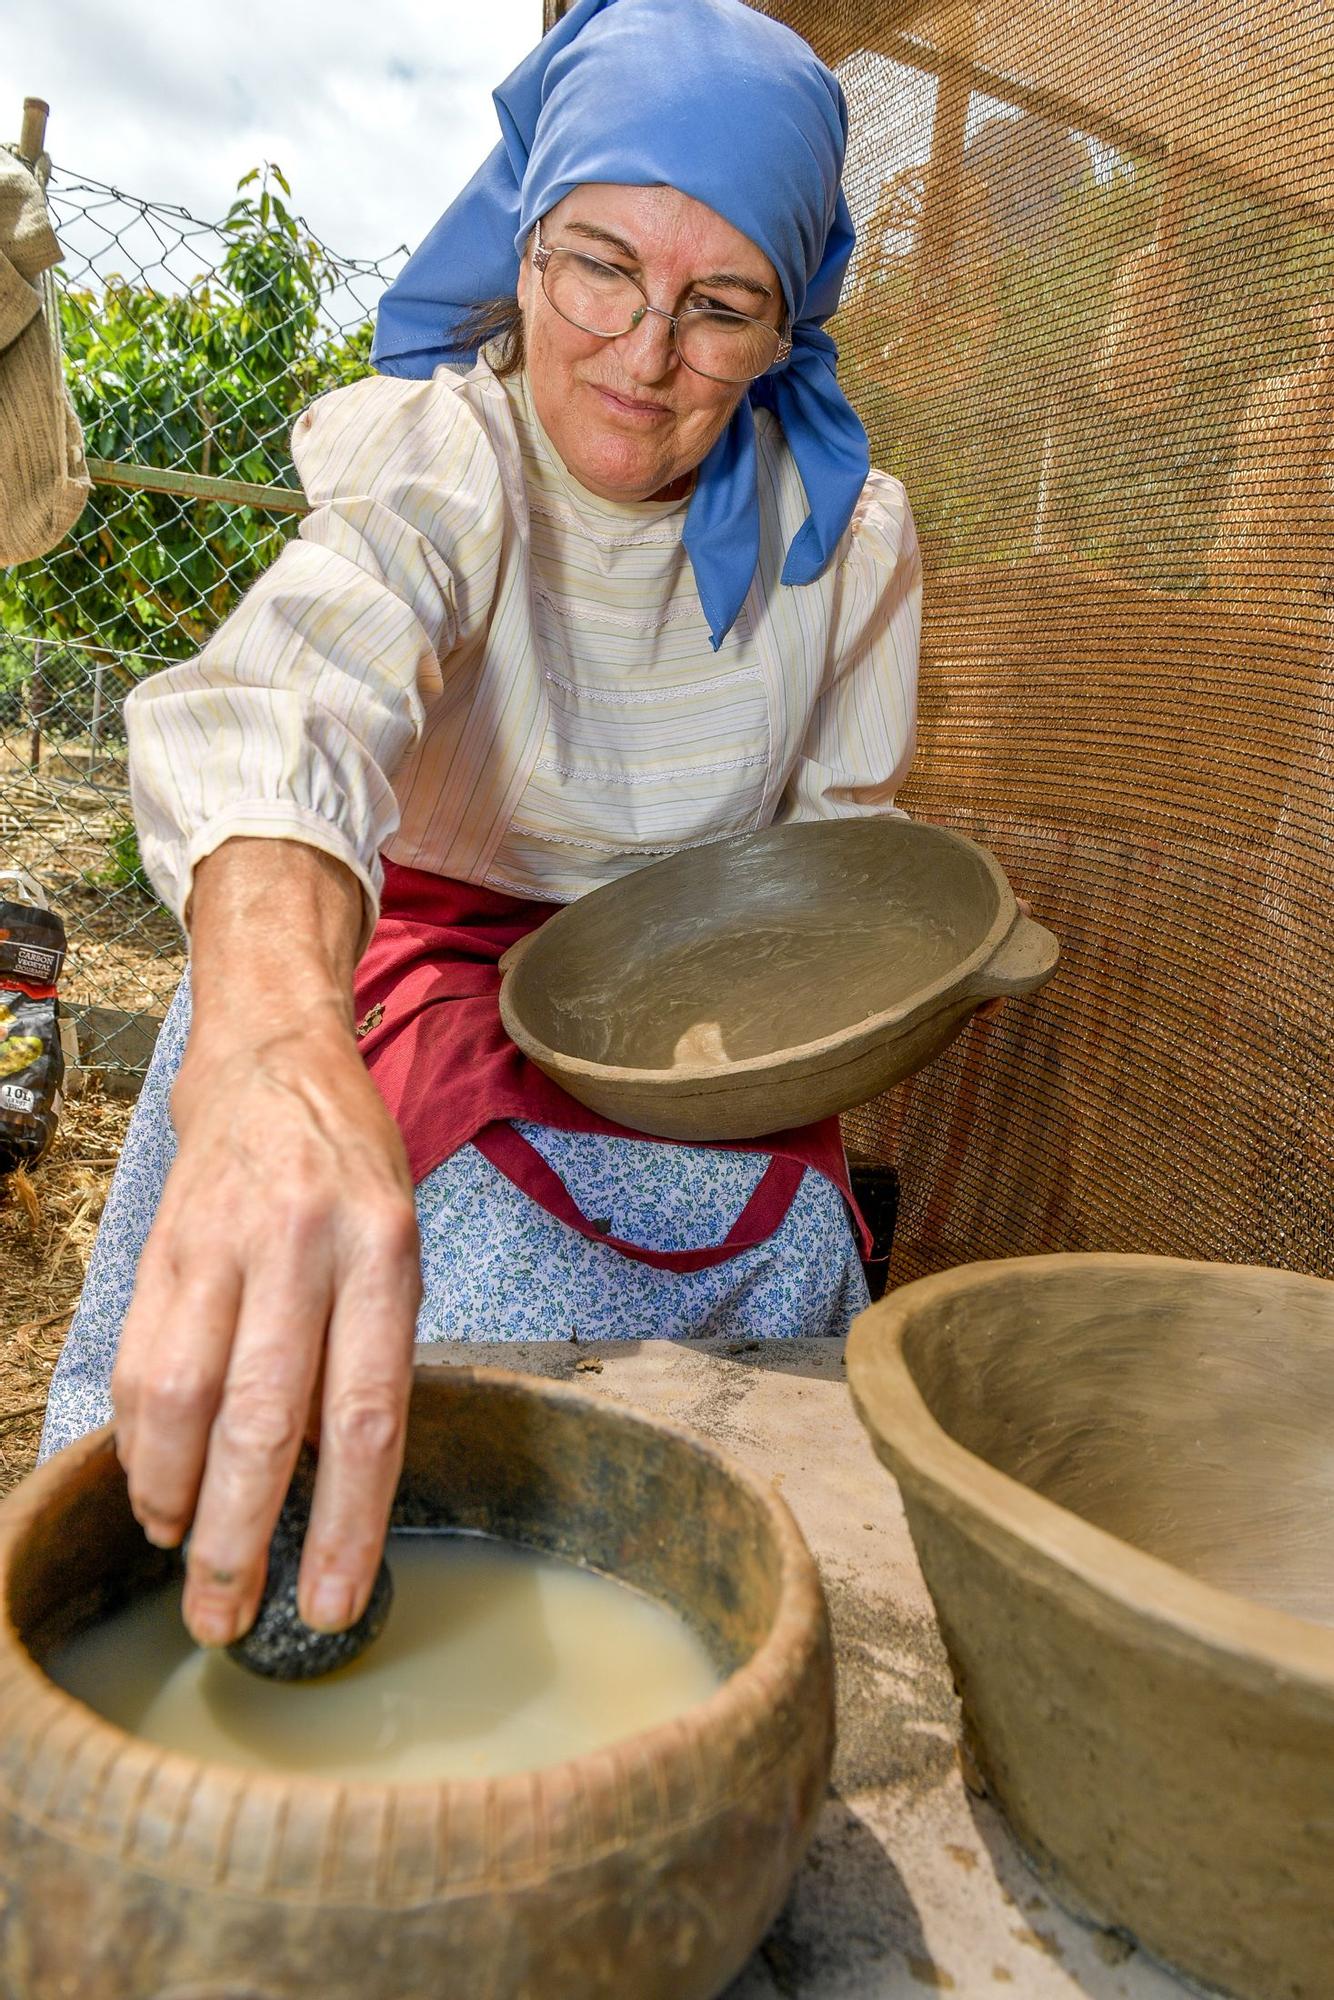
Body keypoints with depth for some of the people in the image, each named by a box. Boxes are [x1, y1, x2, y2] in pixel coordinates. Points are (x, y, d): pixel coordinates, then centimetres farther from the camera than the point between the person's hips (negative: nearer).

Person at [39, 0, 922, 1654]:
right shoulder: (434, 465, -18)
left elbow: (841, 831, 8)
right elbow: (281, 712, -42)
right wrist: (269, 1052, -63)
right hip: (433, 958, -2)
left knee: (779, 1220, -23)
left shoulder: (845, 537, -5)